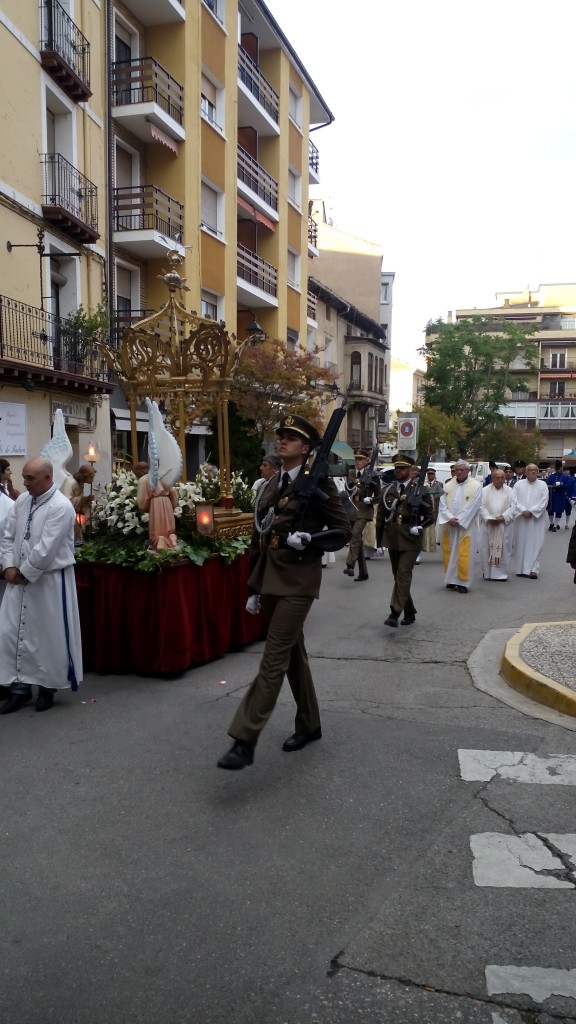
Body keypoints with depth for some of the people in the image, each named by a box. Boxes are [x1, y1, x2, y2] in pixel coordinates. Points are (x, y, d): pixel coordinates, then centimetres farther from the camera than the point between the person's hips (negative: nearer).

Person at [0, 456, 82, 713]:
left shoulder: (61, 506, -17)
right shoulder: (22, 501, 6)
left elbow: (46, 549, -21)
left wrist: (24, 572, -12)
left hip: (50, 580, -7)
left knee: (50, 635, 4)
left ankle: (48, 686, 21)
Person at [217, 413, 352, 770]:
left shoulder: (318, 483, -6)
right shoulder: (270, 487, 13)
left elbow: (343, 532, -6)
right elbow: (259, 539, 16)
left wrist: (308, 540, -23)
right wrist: (254, 587, 15)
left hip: (298, 582, -7)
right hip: (270, 580, 7)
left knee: (274, 659, -9)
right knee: (293, 655, 16)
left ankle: (245, 741, -8)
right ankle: (310, 725, 31)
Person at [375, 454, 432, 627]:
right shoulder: (388, 489, 7)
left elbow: (429, 515, 1)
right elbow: (380, 515, 11)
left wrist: (420, 527, -14)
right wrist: (379, 538, 8)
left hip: (410, 539, -5)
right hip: (392, 538, 5)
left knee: (403, 574, -13)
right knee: (398, 575, 11)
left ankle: (395, 613, -15)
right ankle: (409, 612, 24)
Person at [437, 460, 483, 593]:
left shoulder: (476, 486, -3)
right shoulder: (448, 486, 7)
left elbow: (473, 507, -10)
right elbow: (442, 504, 2)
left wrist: (458, 520, -14)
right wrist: (449, 518, -13)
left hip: (465, 526, -4)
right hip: (448, 526, 4)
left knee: (463, 555, -4)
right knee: (449, 553, 7)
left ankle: (463, 582, 5)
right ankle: (451, 580, 17)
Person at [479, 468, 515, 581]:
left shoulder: (509, 491, 7)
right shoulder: (485, 490, 4)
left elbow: (512, 507, 0)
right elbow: (482, 506, -2)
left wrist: (503, 517, -15)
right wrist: (489, 518, -15)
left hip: (504, 525, 0)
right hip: (487, 524, 0)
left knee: (503, 549, 1)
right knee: (486, 548, 1)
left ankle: (501, 572, 7)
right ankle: (487, 572, 10)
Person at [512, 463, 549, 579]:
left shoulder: (543, 485, 3)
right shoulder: (518, 484, 6)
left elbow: (543, 502, -5)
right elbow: (515, 500, -1)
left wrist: (531, 511, -14)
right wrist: (523, 511, -15)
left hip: (536, 519, -1)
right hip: (521, 519, 1)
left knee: (535, 544, -4)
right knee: (521, 544, 4)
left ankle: (533, 569, -3)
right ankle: (521, 568, 11)